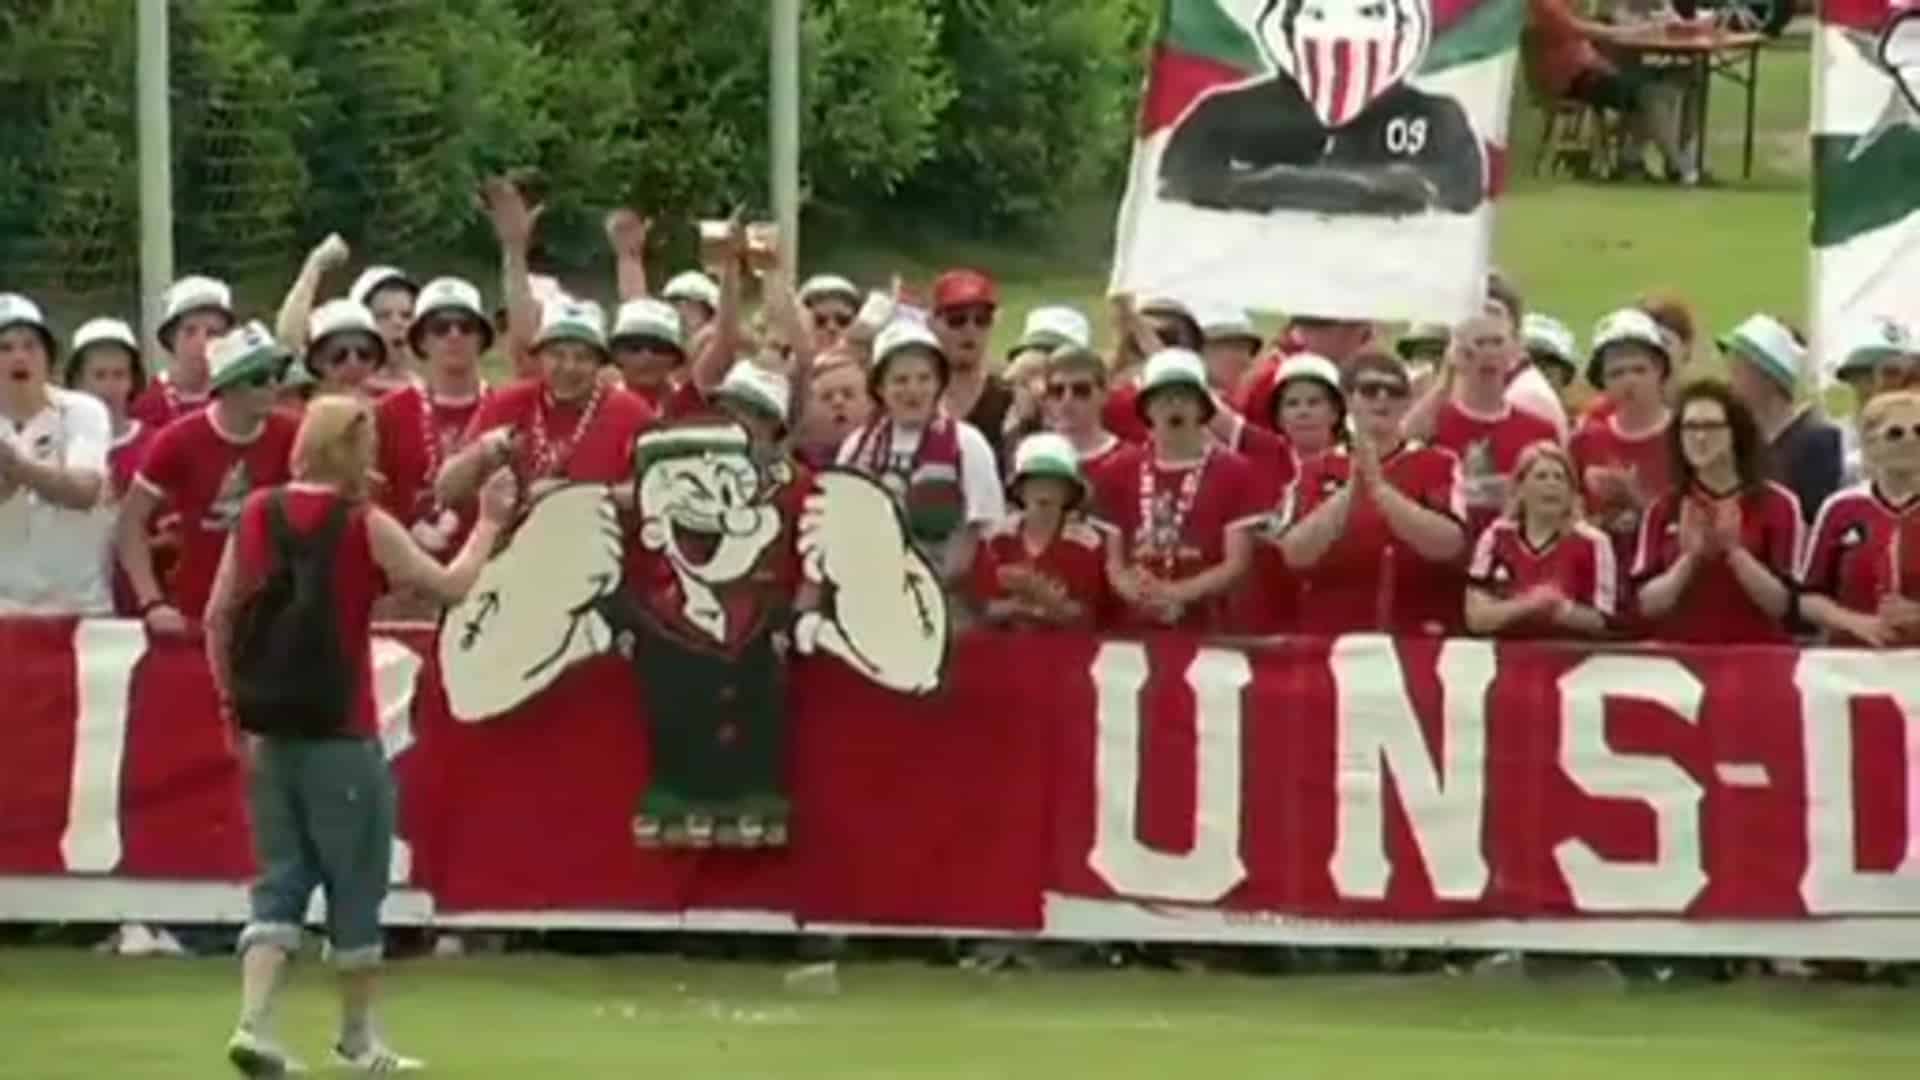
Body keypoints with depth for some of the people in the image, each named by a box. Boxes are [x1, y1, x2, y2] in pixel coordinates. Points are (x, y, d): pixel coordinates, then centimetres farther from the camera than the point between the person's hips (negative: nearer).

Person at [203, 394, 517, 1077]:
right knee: (355, 883, 10)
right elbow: (451, 586, -4)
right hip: (342, 732, -5)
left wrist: (234, 706, 15)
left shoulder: (257, 514, 4)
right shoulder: (363, 526, -9)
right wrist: (490, 522, 10)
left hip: (268, 726, 5)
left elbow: (218, 618, 6)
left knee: (280, 879, 9)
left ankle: (254, 1024, -8)